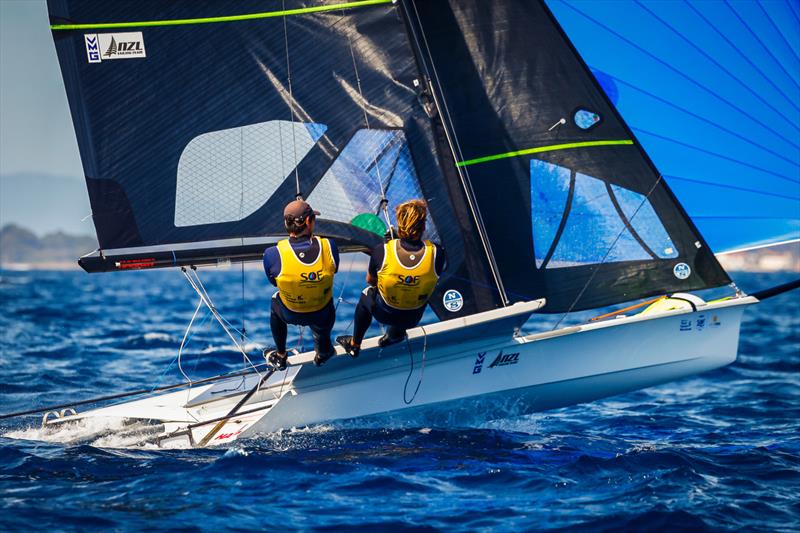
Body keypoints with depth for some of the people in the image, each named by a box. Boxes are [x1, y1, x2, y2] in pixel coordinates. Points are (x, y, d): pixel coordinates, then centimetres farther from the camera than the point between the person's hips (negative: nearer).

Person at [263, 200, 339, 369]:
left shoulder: (272, 255, -29)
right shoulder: (328, 246, -26)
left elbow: (273, 282, -8)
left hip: (290, 315, 0)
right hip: (323, 315, 0)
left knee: (275, 303, 38)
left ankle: (280, 356, 52)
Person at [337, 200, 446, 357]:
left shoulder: (382, 251, -28)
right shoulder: (437, 253, -28)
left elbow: (370, 280, -8)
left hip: (383, 313, -1)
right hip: (413, 318, 1)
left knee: (366, 295, 34)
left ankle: (354, 345, 49)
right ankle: (392, 336, 58)